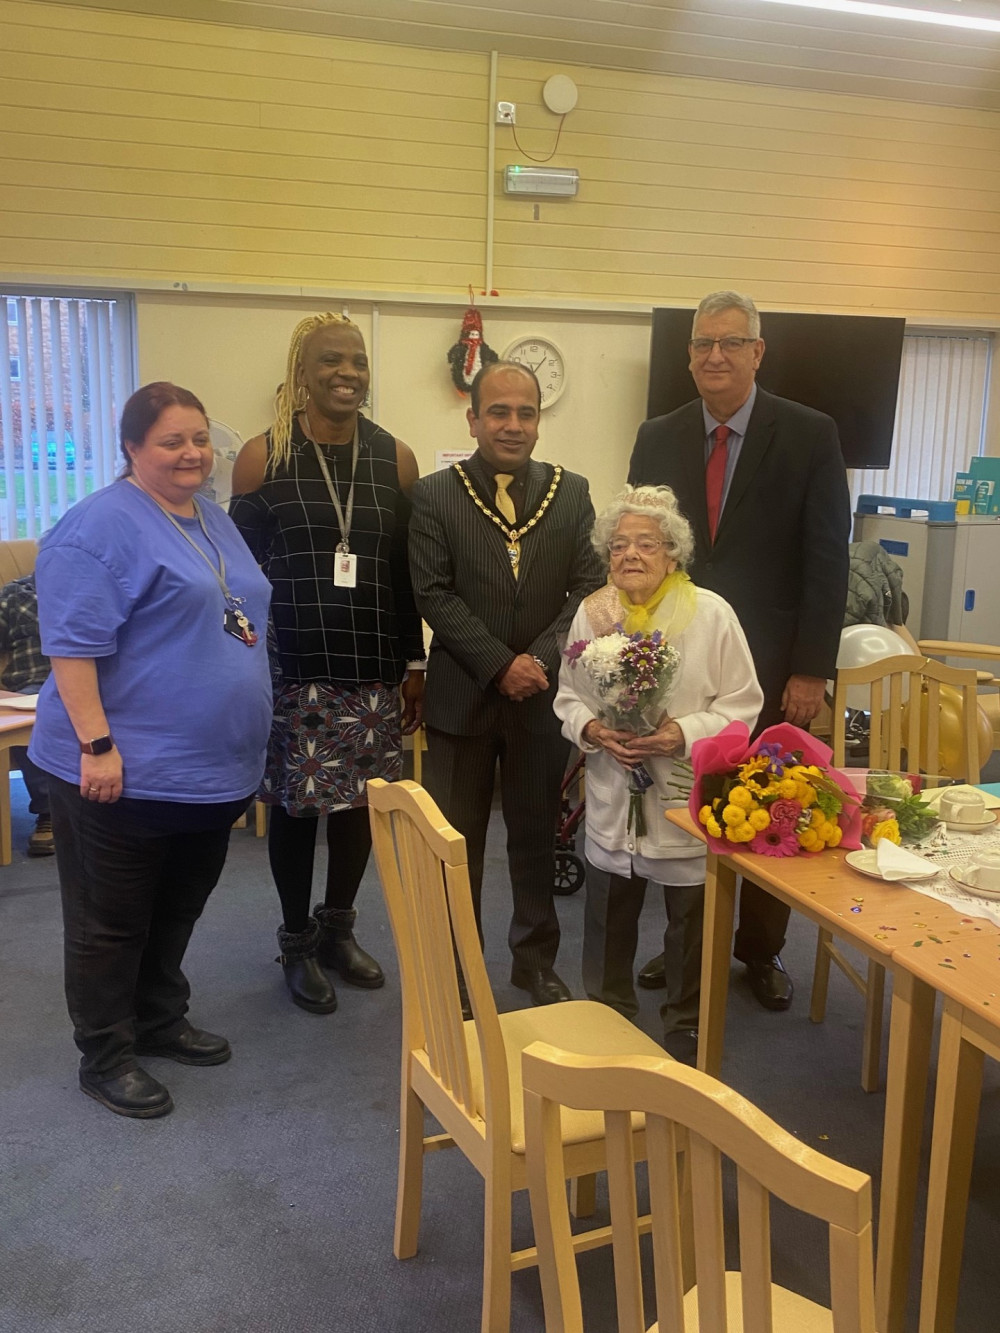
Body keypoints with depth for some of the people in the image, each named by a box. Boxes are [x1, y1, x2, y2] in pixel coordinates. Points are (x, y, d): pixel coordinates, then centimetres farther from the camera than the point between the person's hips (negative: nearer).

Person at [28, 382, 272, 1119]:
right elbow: (74, 644, -19)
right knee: (112, 919, 7)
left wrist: (242, 744, 21)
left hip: (211, 765, 8)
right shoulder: (101, 525, -14)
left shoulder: (214, 519, 14)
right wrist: (97, 745, -23)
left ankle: (160, 1020, 36)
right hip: (129, 768, -8)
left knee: (179, 907, 20)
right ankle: (107, 1057, 20)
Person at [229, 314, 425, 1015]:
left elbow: (409, 572, 8)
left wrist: (415, 664, 8)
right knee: (296, 806, 5)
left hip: (374, 670, 2)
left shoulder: (395, 458, 5)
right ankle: (298, 942, 27)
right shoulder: (263, 456, -2)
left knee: (361, 803, 8)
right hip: (293, 670, -2)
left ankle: (337, 926, 32)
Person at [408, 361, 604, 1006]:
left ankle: (536, 959, 31)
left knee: (537, 834, 14)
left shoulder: (572, 492, 5)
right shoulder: (435, 495, -2)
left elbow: (589, 586, -1)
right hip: (462, 695, -1)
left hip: (544, 694, 2)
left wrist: (540, 658, -15)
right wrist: (500, 665, -16)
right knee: (457, 838, 8)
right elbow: (435, 595, -8)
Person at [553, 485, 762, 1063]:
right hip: (613, 802, 3)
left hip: (689, 801, -3)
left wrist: (685, 733, -20)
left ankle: (687, 1033, 31)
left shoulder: (711, 613, -9)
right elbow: (568, 695, 10)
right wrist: (590, 728, -11)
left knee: (691, 928, 10)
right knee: (608, 922, 16)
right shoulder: (592, 614, 1)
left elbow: (742, 703, -6)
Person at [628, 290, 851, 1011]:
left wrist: (811, 670, -10)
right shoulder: (657, 438, 5)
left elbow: (827, 560, -6)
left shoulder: (810, 435, -4)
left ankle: (762, 949, 27)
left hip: (770, 663, -2)